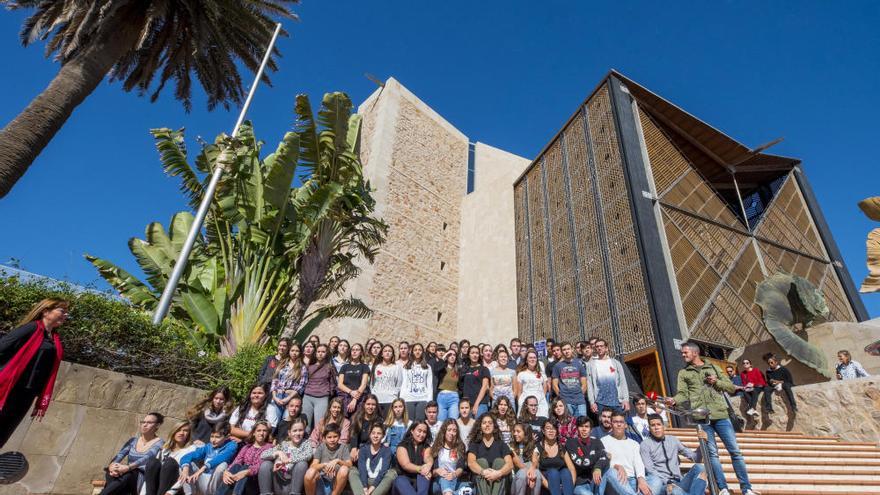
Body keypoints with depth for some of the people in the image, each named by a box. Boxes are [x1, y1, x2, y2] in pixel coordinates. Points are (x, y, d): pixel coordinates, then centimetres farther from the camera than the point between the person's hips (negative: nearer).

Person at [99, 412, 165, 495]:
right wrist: (112, 465, -23)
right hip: (127, 476, 5)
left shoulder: (159, 443, -1)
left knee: (128, 474, -36)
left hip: (144, 480, -4)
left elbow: (146, 458, -19)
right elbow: (119, 455, -1)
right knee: (110, 472, -27)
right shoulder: (133, 440, 16)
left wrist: (127, 467, -35)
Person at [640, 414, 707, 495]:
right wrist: (668, 483, -19)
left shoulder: (673, 440, 17)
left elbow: (695, 458, 16)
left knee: (698, 468, -20)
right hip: (661, 484, -5)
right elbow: (650, 470, -7)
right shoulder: (645, 444, 3)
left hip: (677, 483, 5)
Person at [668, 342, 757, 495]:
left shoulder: (713, 368, 14)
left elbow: (731, 387, 12)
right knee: (712, 453, -1)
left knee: (735, 451, 2)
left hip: (721, 415, 1)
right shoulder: (683, 373, 11)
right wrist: (674, 400, -21)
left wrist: (717, 382, -6)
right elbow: (683, 394, 0)